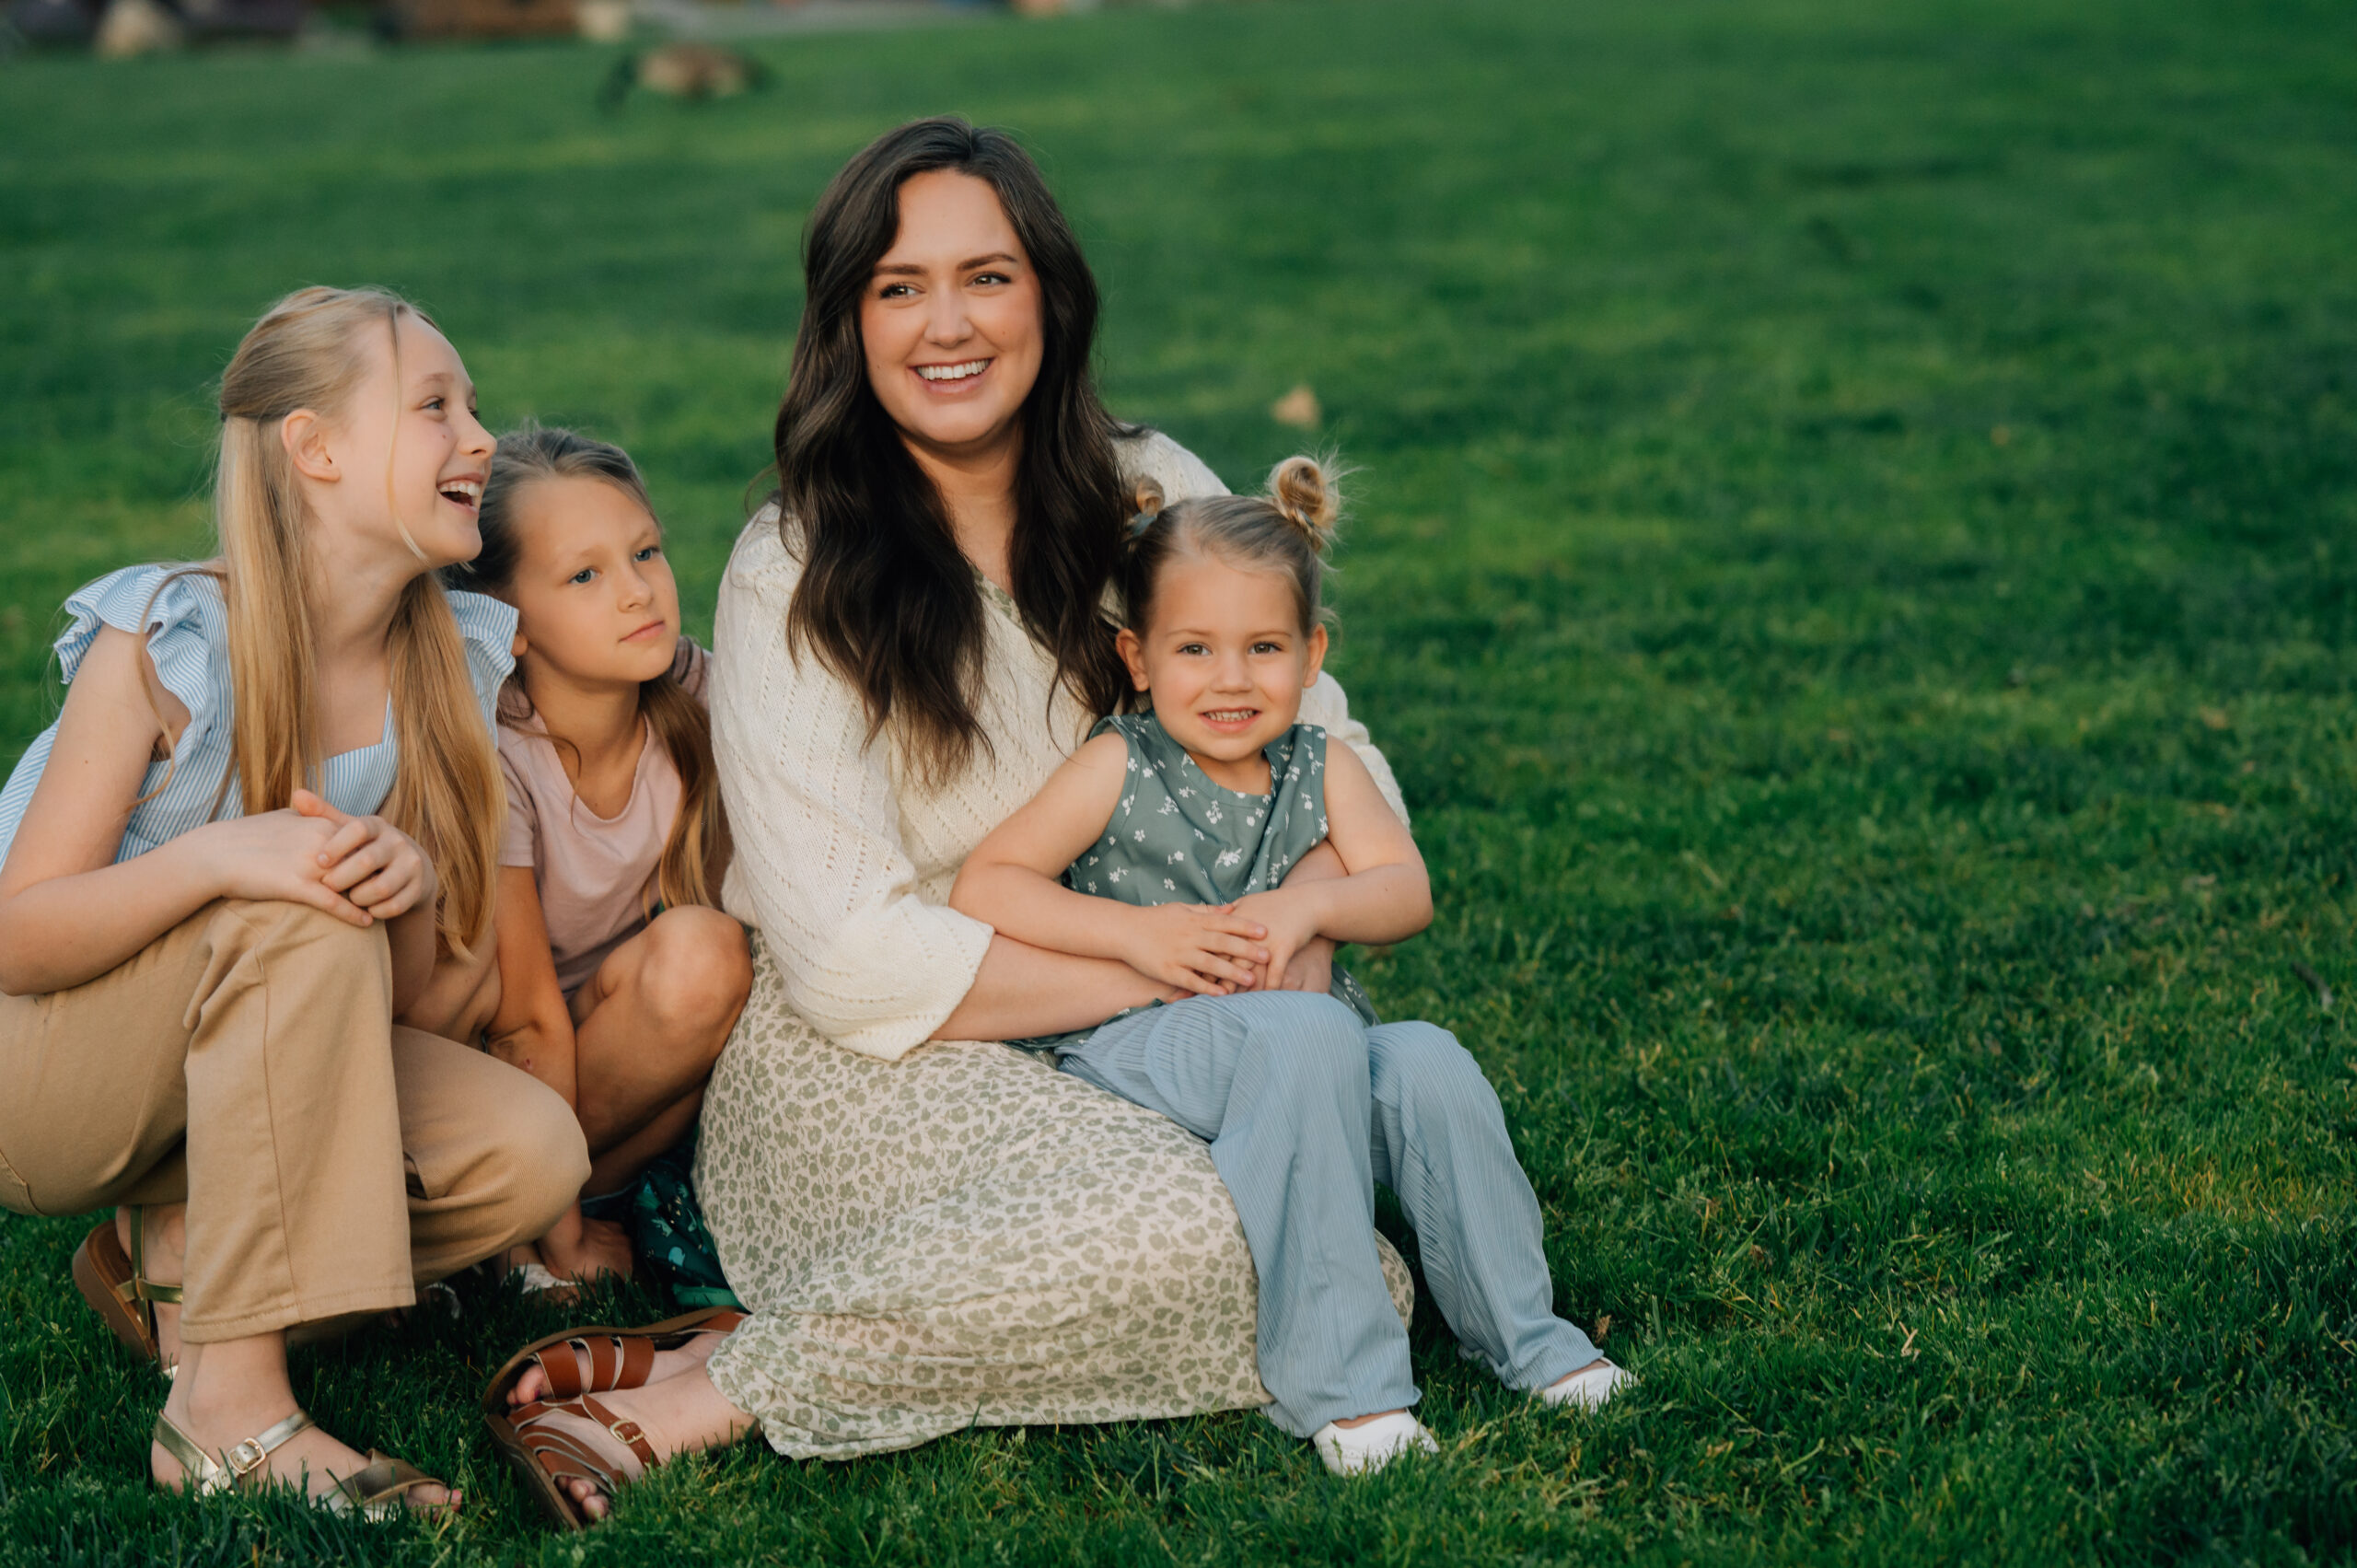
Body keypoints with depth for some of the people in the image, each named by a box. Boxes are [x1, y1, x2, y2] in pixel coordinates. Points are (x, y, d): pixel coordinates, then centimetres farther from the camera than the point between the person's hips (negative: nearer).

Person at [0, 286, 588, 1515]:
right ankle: (229, 1408, -32)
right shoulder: (163, 643, -19)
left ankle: (170, 1250, -1)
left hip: (229, 1074, 5)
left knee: (533, 1156, -20)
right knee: (299, 921, -35)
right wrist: (217, 860, -39)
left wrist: (415, 886, -26)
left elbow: (400, 995, -2)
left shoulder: (455, 664, -4)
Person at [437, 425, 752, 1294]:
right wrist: (560, 1239, -17)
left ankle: (603, 1194, -6)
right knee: (698, 957, -30)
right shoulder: (492, 759, -24)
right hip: (499, 1082, -5)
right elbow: (526, 1022, -21)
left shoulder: (694, 697, -11)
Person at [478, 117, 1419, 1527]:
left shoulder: (1152, 497, 2)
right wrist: (1178, 977, -19)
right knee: (1180, 1231, -33)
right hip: (855, 1059, -5)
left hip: (1106, 1049, 6)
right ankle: (696, 1395, -21)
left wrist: (1297, 952, -16)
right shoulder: (794, 578, -11)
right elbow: (853, 959, -16)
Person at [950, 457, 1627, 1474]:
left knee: (1427, 1064, -24)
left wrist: (1305, 907, -20)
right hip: (1134, 1049, -4)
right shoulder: (1120, 768, -1)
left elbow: (1406, 893, 0)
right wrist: (1138, 934, -16)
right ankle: (1331, 1380, -29)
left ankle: (1520, 1337, -2)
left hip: (1302, 1063, 4)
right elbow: (982, 887, -6)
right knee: (1306, 1037, -33)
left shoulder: (1321, 771, 11)